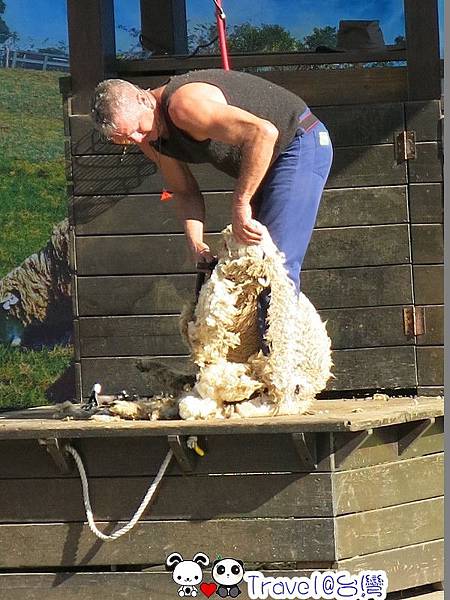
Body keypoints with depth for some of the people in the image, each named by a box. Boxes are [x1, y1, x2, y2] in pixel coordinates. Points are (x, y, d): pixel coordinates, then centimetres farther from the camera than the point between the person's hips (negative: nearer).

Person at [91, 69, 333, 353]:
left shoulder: (184, 106, -33)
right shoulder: (151, 140, -3)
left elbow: (263, 132, -43)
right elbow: (185, 192, 8)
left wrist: (241, 203, -38)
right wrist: (196, 244, -11)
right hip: (266, 163, 10)